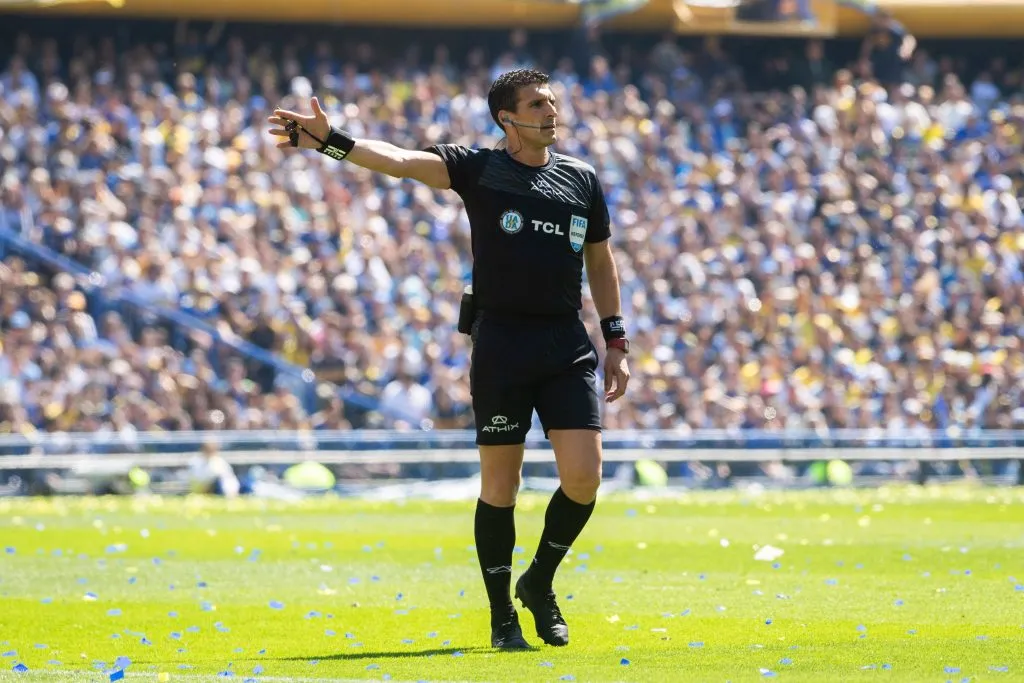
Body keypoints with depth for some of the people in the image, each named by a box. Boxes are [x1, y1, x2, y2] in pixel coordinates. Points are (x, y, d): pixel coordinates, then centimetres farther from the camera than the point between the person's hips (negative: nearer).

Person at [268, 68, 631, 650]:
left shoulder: (583, 178, 12)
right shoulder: (478, 170, 1)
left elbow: (602, 264, 20)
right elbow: (400, 161, -12)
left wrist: (617, 342, 16)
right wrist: (333, 142, -27)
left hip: (568, 345, 3)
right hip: (500, 343, -3)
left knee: (584, 477, -7)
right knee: (500, 484, 0)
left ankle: (540, 583, 18)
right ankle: (502, 614, 13)